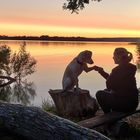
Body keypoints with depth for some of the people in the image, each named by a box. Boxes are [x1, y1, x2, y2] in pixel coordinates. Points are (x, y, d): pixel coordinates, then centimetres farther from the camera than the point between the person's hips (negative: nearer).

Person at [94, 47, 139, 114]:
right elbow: (112, 80, 19)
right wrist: (101, 71, 21)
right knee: (106, 91, 26)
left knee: (99, 94, 6)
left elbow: (109, 85, -10)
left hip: (125, 104, -9)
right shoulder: (128, 67, 8)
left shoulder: (118, 70, -22)